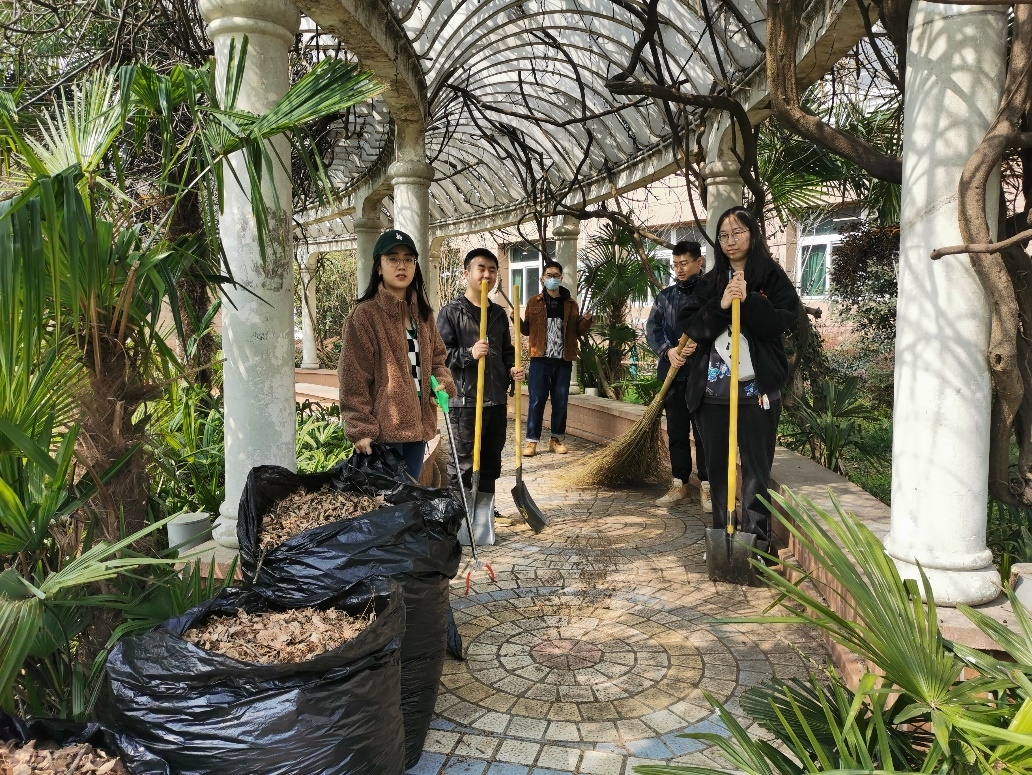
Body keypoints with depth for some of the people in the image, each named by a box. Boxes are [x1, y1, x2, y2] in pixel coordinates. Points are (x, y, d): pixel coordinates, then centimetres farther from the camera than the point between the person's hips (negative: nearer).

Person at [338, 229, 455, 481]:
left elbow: (437, 357, 21)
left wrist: (443, 382, -1)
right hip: (383, 428, -7)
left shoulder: (422, 313, 12)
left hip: (418, 424, 7)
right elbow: (353, 378, -11)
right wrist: (361, 429, -14)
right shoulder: (365, 314, -10)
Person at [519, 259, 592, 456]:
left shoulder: (571, 303, 9)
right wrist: (517, 319, -9)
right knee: (536, 401, -1)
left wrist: (586, 321, -7)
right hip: (540, 360, -2)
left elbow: (578, 331, 12)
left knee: (561, 401, 8)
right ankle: (532, 440, 5)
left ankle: (557, 439, 19)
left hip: (563, 361, 2)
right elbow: (527, 330, 9)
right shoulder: (534, 302, 6)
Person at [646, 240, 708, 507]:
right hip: (673, 373, 4)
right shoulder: (665, 296, 12)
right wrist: (668, 351, -13)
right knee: (676, 432, 10)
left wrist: (699, 344, -23)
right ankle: (679, 485, 19)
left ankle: (706, 486, 10)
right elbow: (652, 329, 5)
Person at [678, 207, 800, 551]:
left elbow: (784, 321, -10)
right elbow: (688, 325, 1)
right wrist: (719, 306, -13)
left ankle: (757, 541, 7)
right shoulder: (711, 282, 13)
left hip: (757, 388, -4)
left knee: (756, 468, -2)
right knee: (717, 465, 11)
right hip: (712, 388, 4)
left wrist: (748, 300, -19)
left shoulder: (773, 277, 3)